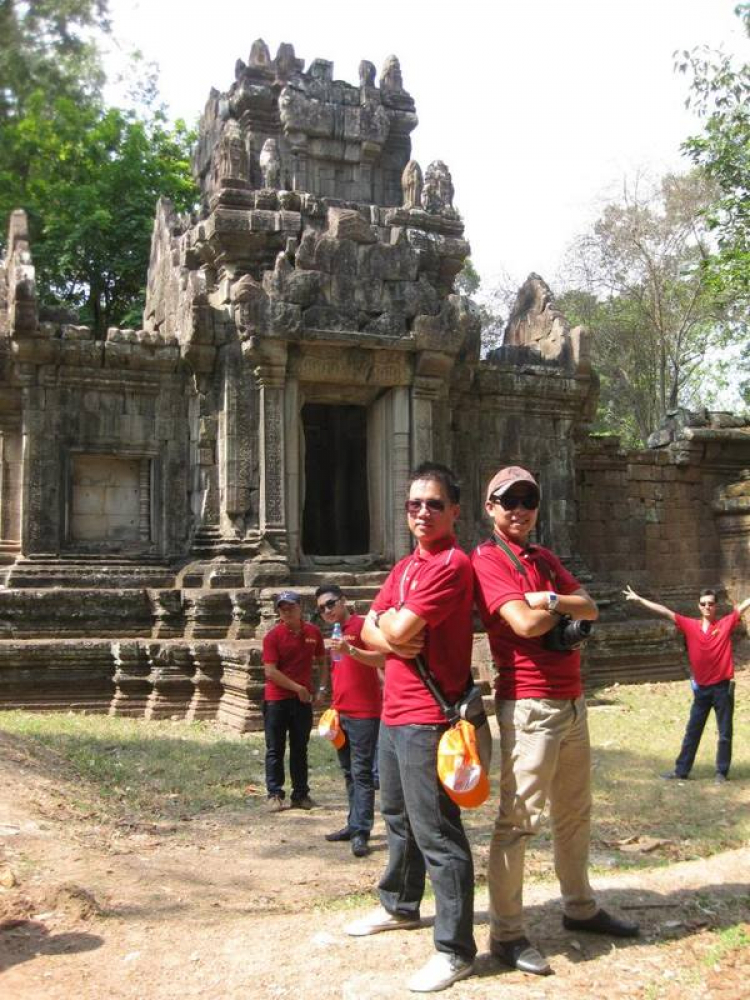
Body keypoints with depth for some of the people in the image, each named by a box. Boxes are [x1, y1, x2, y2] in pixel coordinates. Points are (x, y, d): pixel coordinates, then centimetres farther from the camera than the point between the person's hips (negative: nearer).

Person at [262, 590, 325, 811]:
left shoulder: (313, 632, 2)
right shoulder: (273, 636, -9)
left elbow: (321, 661, 14)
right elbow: (270, 671, -13)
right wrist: (297, 688, -12)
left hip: (303, 699, 3)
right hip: (276, 699, -3)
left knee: (300, 749, 10)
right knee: (275, 750, 2)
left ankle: (301, 794, 16)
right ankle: (275, 795, 7)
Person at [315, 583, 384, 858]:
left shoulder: (362, 624, -9)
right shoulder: (335, 633, 17)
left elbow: (382, 659, -20)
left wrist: (350, 650, -32)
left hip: (364, 713, -9)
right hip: (341, 713, 9)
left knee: (361, 773, -9)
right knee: (349, 772, 13)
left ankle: (360, 832, -9)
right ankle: (355, 825, 20)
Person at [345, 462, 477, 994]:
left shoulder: (452, 564, -15)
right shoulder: (405, 567, 15)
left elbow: (399, 629, -22)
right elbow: (371, 633, 9)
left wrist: (387, 621, -1)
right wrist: (395, 637, -11)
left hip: (427, 716, -10)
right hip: (394, 710, 10)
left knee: (436, 832, -5)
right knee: (399, 817, 24)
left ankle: (455, 950, 4)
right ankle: (400, 906, 43)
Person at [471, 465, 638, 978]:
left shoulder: (546, 559, 17)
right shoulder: (487, 560, -8)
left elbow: (590, 608, 6)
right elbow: (525, 622, -20)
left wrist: (548, 600, -12)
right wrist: (565, 607, -2)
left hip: (572, 700, 9)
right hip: (529, 703, -8)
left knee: (576, 813, 18)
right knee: (519, 819, -5)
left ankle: (580, 906, 33)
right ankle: (507, 934, 4)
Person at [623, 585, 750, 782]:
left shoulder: (726, 623, -5)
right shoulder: (690, 626, 1)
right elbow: (665, 612, -1)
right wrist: (639, 599, -3)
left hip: (723, 687, -2)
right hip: (701, 688, 3)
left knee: (725, 733, 6)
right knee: (692, 732, 10)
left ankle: (722, 772, 18)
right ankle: (681, 770, 17)